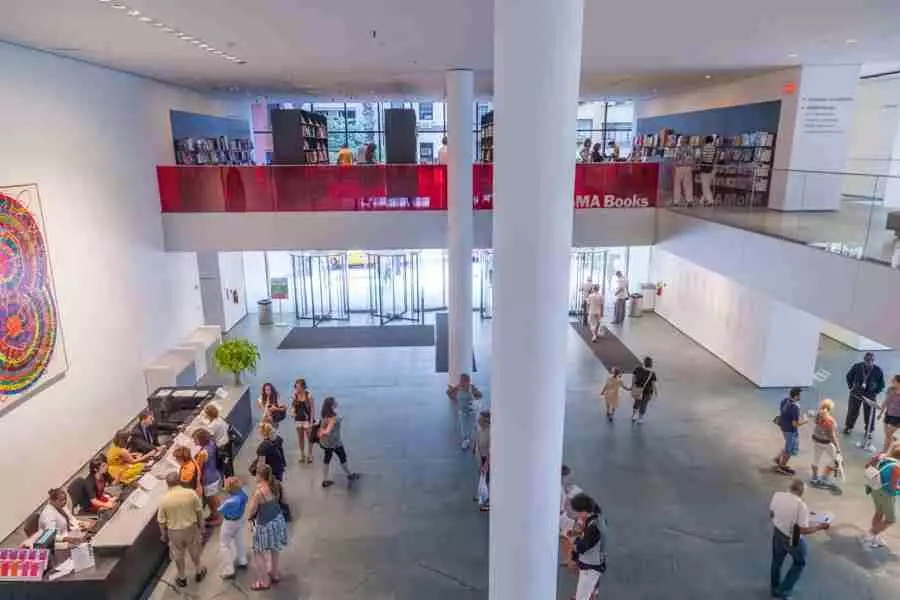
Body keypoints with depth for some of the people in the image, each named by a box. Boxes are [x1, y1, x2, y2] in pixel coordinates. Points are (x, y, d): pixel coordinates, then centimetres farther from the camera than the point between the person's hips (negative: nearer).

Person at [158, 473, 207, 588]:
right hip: (191, 528, 1)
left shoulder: (164, 499, -20)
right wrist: (201, 527, 8)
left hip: (174, 532, -1)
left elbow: (161, 521, -9)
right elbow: (199, 512, -7)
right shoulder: (191, 493, -18)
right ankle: (199, 572, 43)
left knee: (178, 555, 23)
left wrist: (164, 535, 8)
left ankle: (182, 578, 41)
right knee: (194, 551, 25)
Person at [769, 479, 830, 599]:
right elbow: (804, 530, -24)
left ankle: (774, 587, 45)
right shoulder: (801, 505, -29)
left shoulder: (777, 496, -13)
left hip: (777, 533, 5)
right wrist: (819, 527, -10)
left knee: (777, 561, 26)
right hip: (792, 539, -5)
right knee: (799, 563, 24)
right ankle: (784, 590, 28)